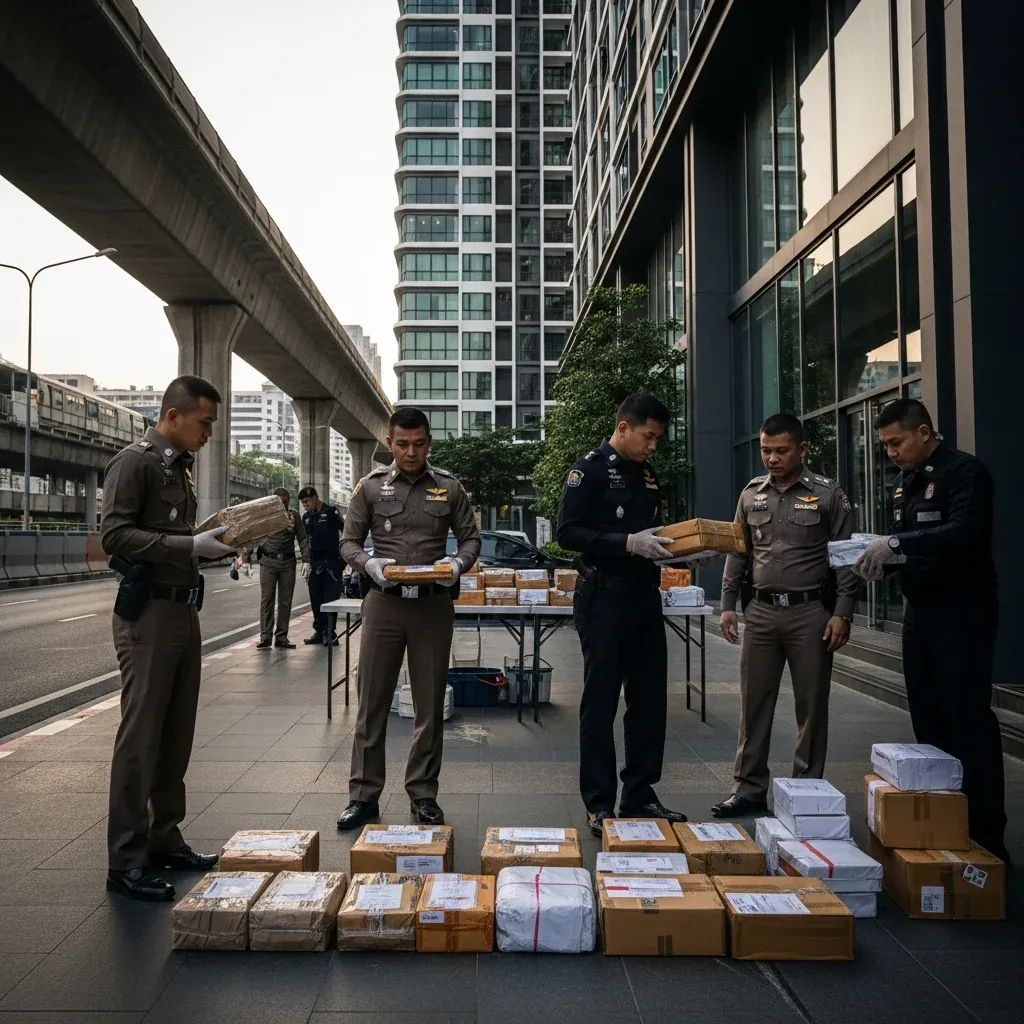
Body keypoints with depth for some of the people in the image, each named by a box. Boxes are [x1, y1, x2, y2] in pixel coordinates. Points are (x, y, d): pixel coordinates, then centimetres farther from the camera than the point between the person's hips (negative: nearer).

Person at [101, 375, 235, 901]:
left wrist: (213, 543, 5)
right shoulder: (135, 461, -8)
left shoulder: (179, 467, 17)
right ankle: (126, 861, 6)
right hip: (148, 612, -8)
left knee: (176, 736, 13)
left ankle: (164, 841, 24)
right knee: (140, 737, -3)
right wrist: (191, 545, -22)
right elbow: (116, 535, -17)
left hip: (184, 610, 9)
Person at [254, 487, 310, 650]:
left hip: (288, 562, 1)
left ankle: (281, 637, 10)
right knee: (266, 600, -4)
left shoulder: (294, 515, 8)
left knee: (285, 601, 3)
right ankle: (265, 637, -1)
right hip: (268, 561, -1)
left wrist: (306, 560, 0)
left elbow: (302, 539, 8)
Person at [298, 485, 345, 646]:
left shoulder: (331, 511, -3)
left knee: (331, 598, -7)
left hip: (332, 561, -6)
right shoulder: (306, 517, 15)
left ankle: (330, 634, -4)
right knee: (316, 599, 7)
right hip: (315, 563, 6)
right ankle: (320, 632, 16)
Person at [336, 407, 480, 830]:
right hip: (384, 603, 0)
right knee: (371, 703, 5)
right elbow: (349, 541, 6)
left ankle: (423, 795, 20)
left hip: (433, 605, 0)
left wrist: (458, 562, -12)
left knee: (430, 706, 7)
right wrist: (369, 563, -14)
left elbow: (471, 537, 9)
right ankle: (364, 794, 17)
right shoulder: (370, 487, 5)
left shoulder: (449, 488, 5)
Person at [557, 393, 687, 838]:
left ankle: (640, 796, 24)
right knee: (600, 703, 0)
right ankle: (599, 805, 10)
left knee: (650, 700, 11)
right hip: (604, 597, -8)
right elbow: (567, 532, -15)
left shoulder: (648, 476, 16)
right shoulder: (591, 469, -7)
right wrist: (628, 542, -23)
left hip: (645, 596, 8)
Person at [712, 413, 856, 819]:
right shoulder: (752, 493, 10)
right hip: (761, 611, 3)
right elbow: (738, 553, 14)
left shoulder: (828, 494, -1)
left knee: (812, 706, 5)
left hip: (810, 611, -3)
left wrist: (842, 613, -9)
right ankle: (749, 788, 17)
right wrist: (728, 604, 8)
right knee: (753, 702, 7)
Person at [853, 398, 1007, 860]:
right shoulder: (906, 482, 15)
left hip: (963, 612, -8)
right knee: (927, 718, 11)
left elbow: (964, 531, -26)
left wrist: (896, 543, -32)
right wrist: (879, 559, -1)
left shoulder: (964, 471, -10)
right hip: (920, 610, 8)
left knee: (968, 720, -5)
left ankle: (986, 834, 5)